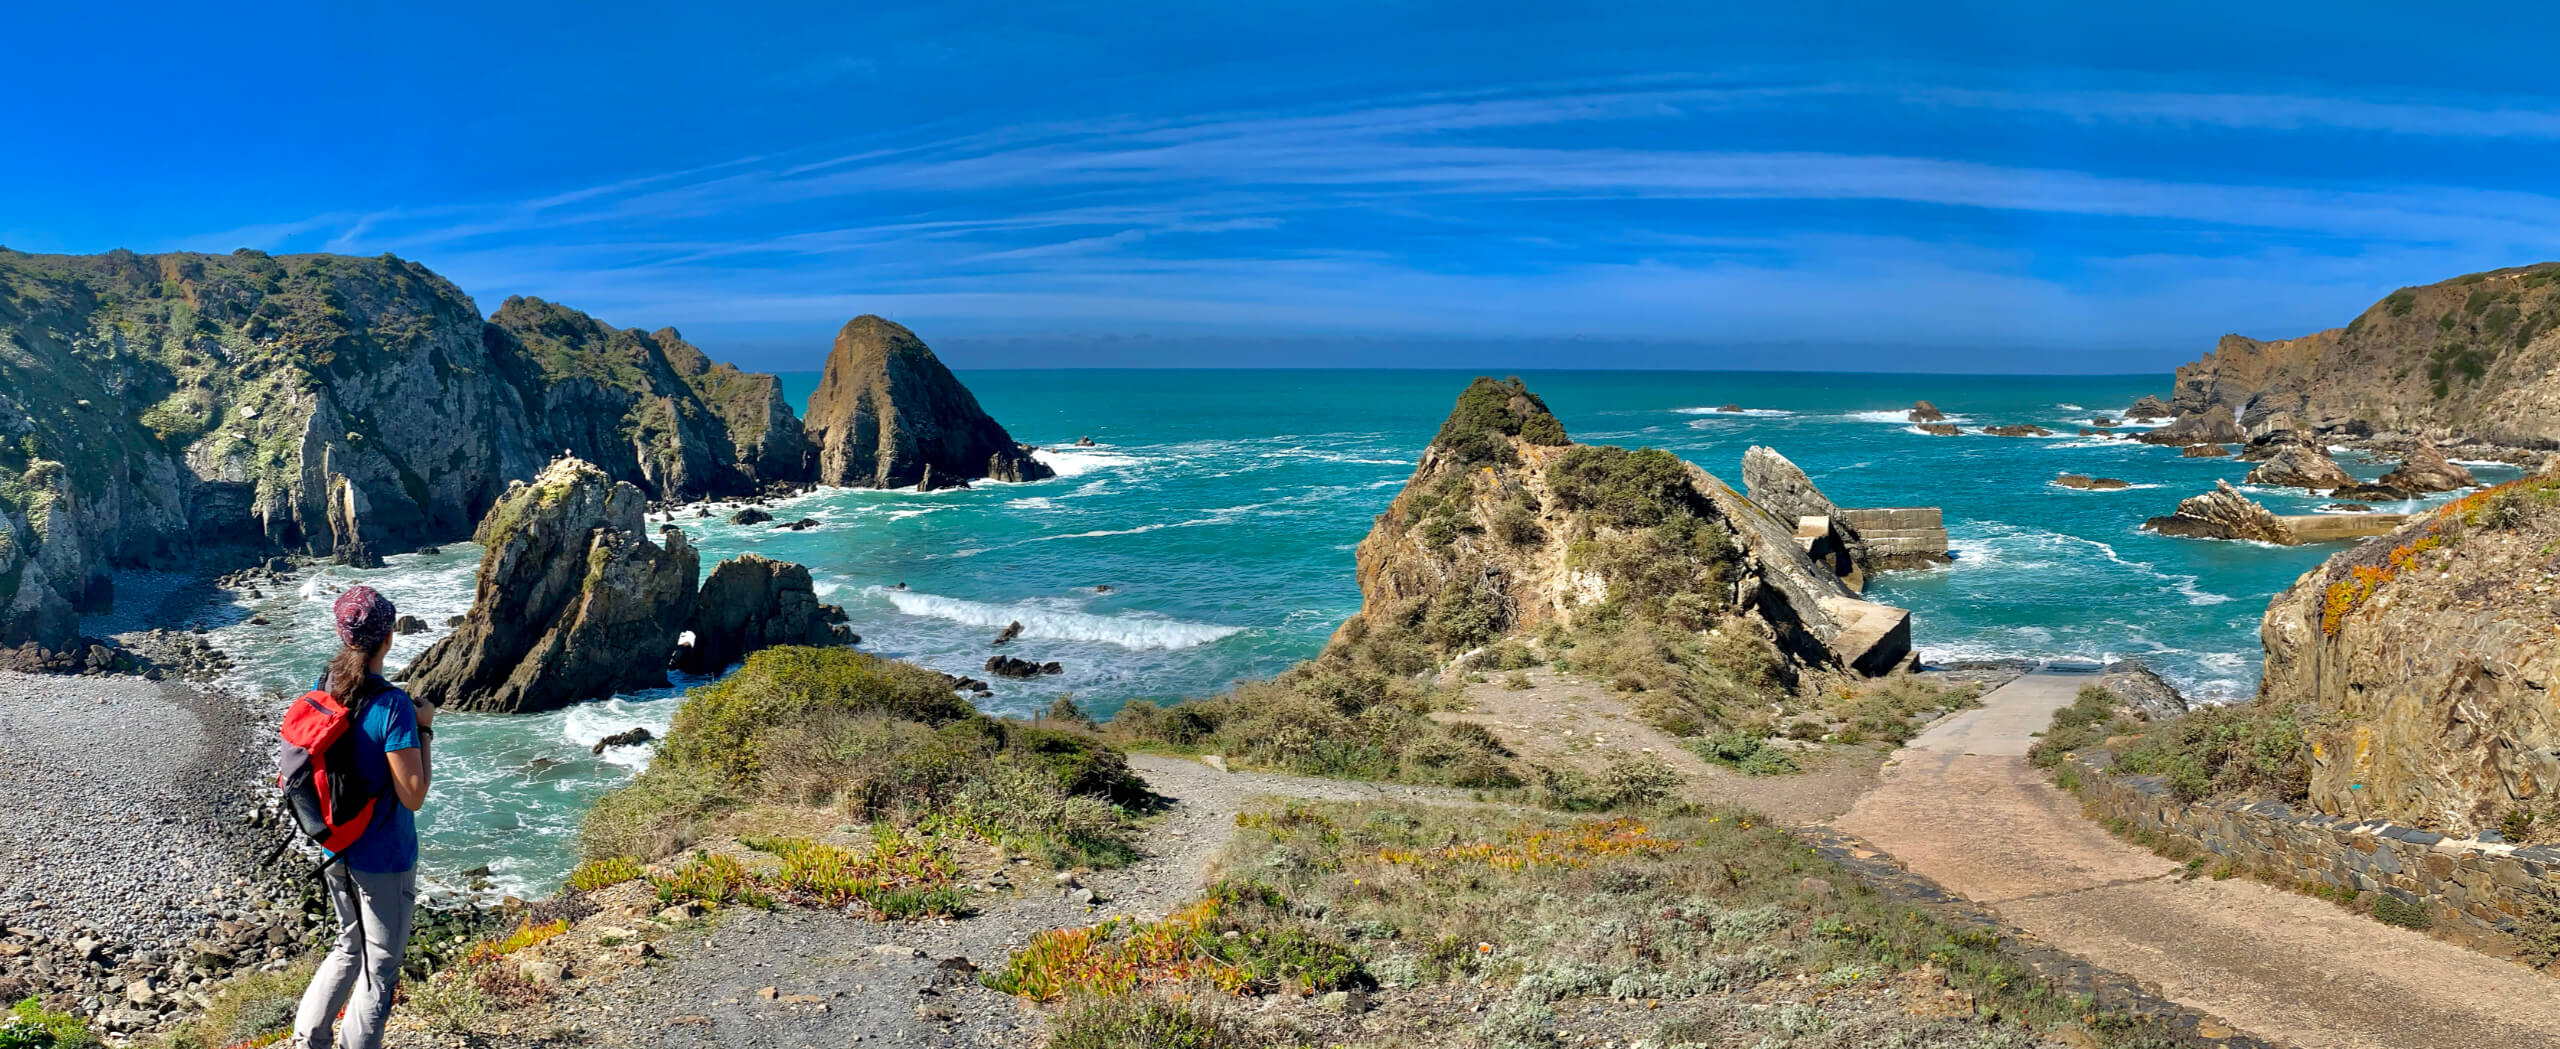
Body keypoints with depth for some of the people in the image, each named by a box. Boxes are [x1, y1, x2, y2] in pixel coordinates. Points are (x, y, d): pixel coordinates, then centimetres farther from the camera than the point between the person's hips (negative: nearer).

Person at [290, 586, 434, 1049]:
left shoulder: (325, 686, -4)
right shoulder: (393, 706, -26)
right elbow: (413, 797, -23)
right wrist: (423, 729, -16)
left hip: (336, 849, 7)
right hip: (383, 859, -7)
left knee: (349, 946, 27)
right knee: (379, 969, 10)